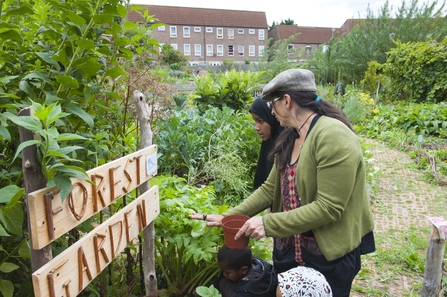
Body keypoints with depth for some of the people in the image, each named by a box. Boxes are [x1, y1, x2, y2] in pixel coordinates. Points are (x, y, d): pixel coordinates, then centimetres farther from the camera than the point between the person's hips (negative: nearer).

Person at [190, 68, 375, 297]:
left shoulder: (333, 137, -23)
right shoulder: (289, 137, 2)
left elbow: (328, 207, -27)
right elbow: (270, 189, 3)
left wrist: (268, 223, -26)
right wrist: (228, 217, -4)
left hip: (329, 256, -7)